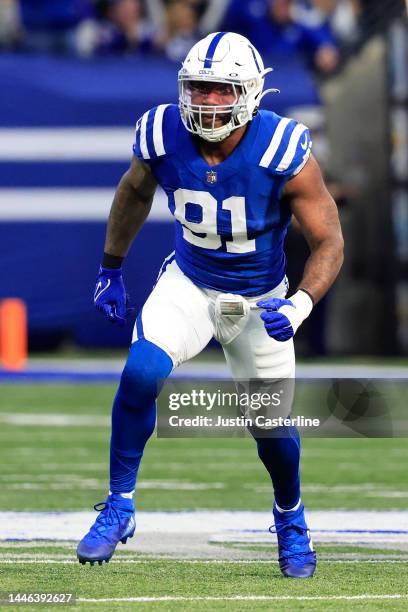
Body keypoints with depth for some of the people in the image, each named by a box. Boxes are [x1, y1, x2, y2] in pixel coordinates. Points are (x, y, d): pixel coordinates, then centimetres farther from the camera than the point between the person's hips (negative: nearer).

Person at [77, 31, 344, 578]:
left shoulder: (284, 151, -27)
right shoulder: (162, 135, -19)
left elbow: (329, 241, -17)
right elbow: (135, 192, 6)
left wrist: (299, 307, -33)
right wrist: (111, 270, 12)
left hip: (260, 298, -1)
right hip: (189, 283, 1)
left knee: (272, 427, 4)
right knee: (141, 374, -25)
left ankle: (290, 516, 37)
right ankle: (119, 506, -7)